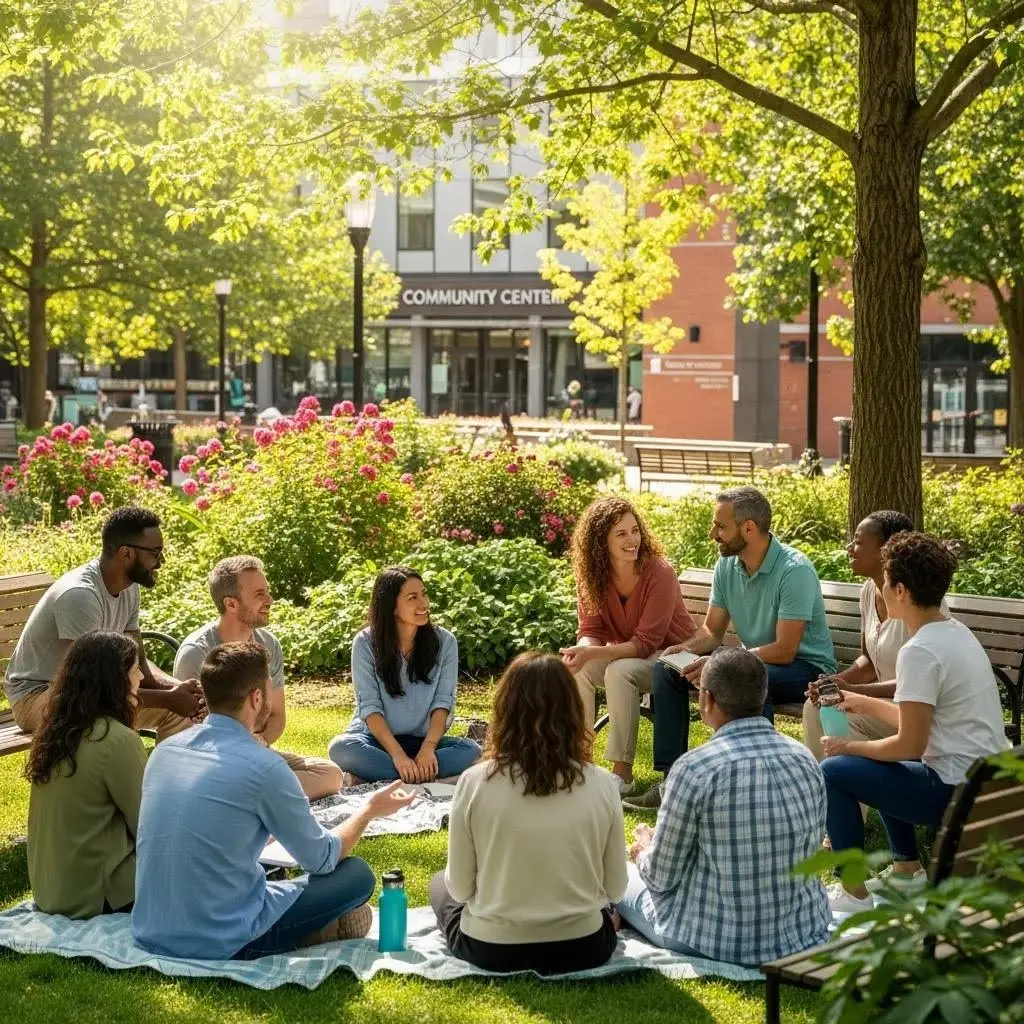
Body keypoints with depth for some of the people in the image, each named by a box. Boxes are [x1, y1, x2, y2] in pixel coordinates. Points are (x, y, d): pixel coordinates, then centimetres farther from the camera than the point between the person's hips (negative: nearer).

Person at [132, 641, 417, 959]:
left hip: (150, 935, 7)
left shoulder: (165, 749, 4)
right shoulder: (264, 767, -15)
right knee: (357, 874, 7)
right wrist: (370, 810, 17)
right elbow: (322, 859, -1)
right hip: (221, 944, -6)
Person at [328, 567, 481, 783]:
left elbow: (443, 701, -5)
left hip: (422, 739, 2)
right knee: (340, 748, -34)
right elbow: (369, 706, -12)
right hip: (376, 737, -2)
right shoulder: (366, 643, -6)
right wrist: (397, 755, -25)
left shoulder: (444, 642, 0)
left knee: (470, 750, -27)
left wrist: (428, 748, -23)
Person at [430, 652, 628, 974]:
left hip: (491, 950, -2)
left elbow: (461, 888, -7)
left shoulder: (475, 782, -15)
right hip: (582, 949, 2)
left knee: (440, 884, 29)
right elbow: (615, 888, -3)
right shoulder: (601, 784, -11)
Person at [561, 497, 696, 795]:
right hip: (624, 652, 5)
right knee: (577, 670, -22)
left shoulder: (659, 573, -24)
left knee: (620, 672, -33)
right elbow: (591, 631, -6)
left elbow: (645, 643, -26)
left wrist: (591, 653, -37)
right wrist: (581, 651, -31)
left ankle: (622, 772, -26)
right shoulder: (593, 575, -8)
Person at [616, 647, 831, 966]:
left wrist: (645, 852, 14)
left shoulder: (694, 769, -20)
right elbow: (810, 853, 10)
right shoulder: (806, 759, -4)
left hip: (720, 940, -6)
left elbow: (661, 877, -11)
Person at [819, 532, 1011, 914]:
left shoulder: (920, 652, -20)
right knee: (880, 764, 29)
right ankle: (907, 868, 29)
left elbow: (910, 744, -20)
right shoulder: (956, 632, 9)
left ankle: (854, 892, 0)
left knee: (833, 771, -5)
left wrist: (848, 746, -6)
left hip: (959, 792, -10)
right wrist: (865, 704, 27)